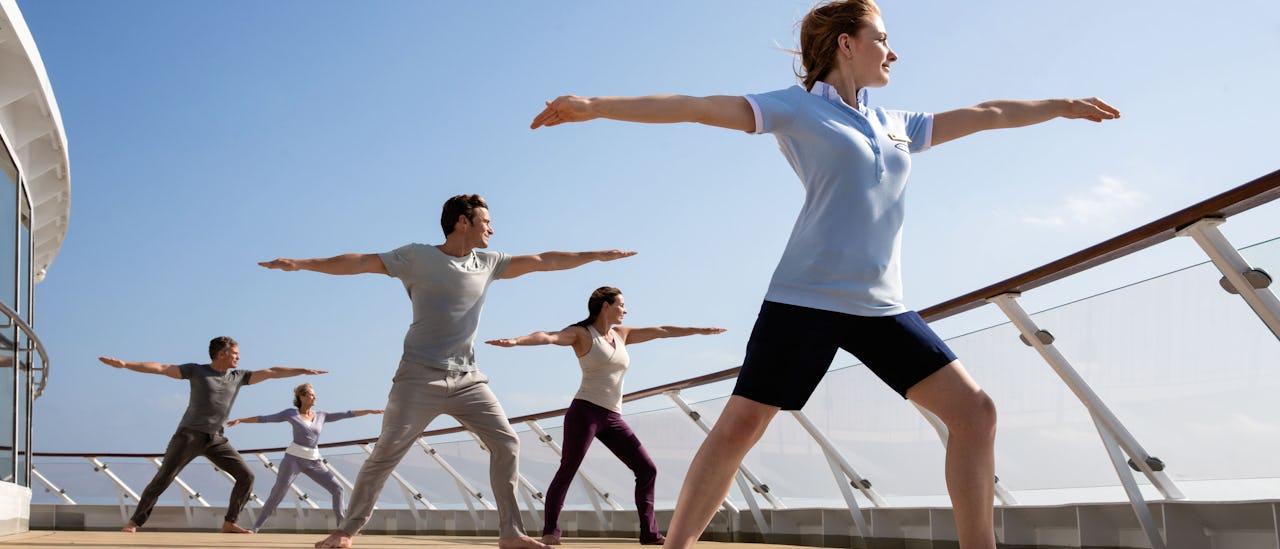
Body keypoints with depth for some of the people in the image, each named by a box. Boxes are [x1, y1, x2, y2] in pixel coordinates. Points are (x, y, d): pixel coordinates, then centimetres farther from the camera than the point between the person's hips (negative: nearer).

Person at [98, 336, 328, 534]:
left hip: (216, 439, 5)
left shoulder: (238, 377, 8)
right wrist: (124, 364, -16)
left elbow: (271, 372, 10)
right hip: (189, 435, -5)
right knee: (162, 479, -10)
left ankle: (229, 523, 7)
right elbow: (160, 368, -8)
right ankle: (134, 522, 1)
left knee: (246, 476, -3)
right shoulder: (196, 371, -3)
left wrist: (303, 370, 10)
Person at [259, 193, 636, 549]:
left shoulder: (488, 263, 11)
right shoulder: (417, 257, -3)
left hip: (468, 380, 5)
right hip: (420, 377, -5)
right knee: (386, 454, -5)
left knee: (506, 443, -3)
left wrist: (597, 256, 11)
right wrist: (300, 264, -14)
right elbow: (361, 262, -7)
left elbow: (541, 261, 12)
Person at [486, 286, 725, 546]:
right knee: (567, 471, -16)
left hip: (612, 418, 7)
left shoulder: (622, 334, 19)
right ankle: (550, 531, -11)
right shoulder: (581, 334, -1)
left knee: (647, 470, 3)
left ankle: (649, 533, 8)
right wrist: (515, 341, -36)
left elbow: (661, 331, 24)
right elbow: (547, 337, -18)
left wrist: (699, 330, 28)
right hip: (585, 411, -7)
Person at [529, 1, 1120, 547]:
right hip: (805, 298, -6)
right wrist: (596, 106, -16)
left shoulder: (896, 124, 19)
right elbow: (700, 108, -8)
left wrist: (1062, 106, 36)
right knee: (739, 425, -11)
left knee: (975, 411, -1)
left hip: (881, 305, 6)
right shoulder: (796, 107, 2)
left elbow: (983, 114, 30)